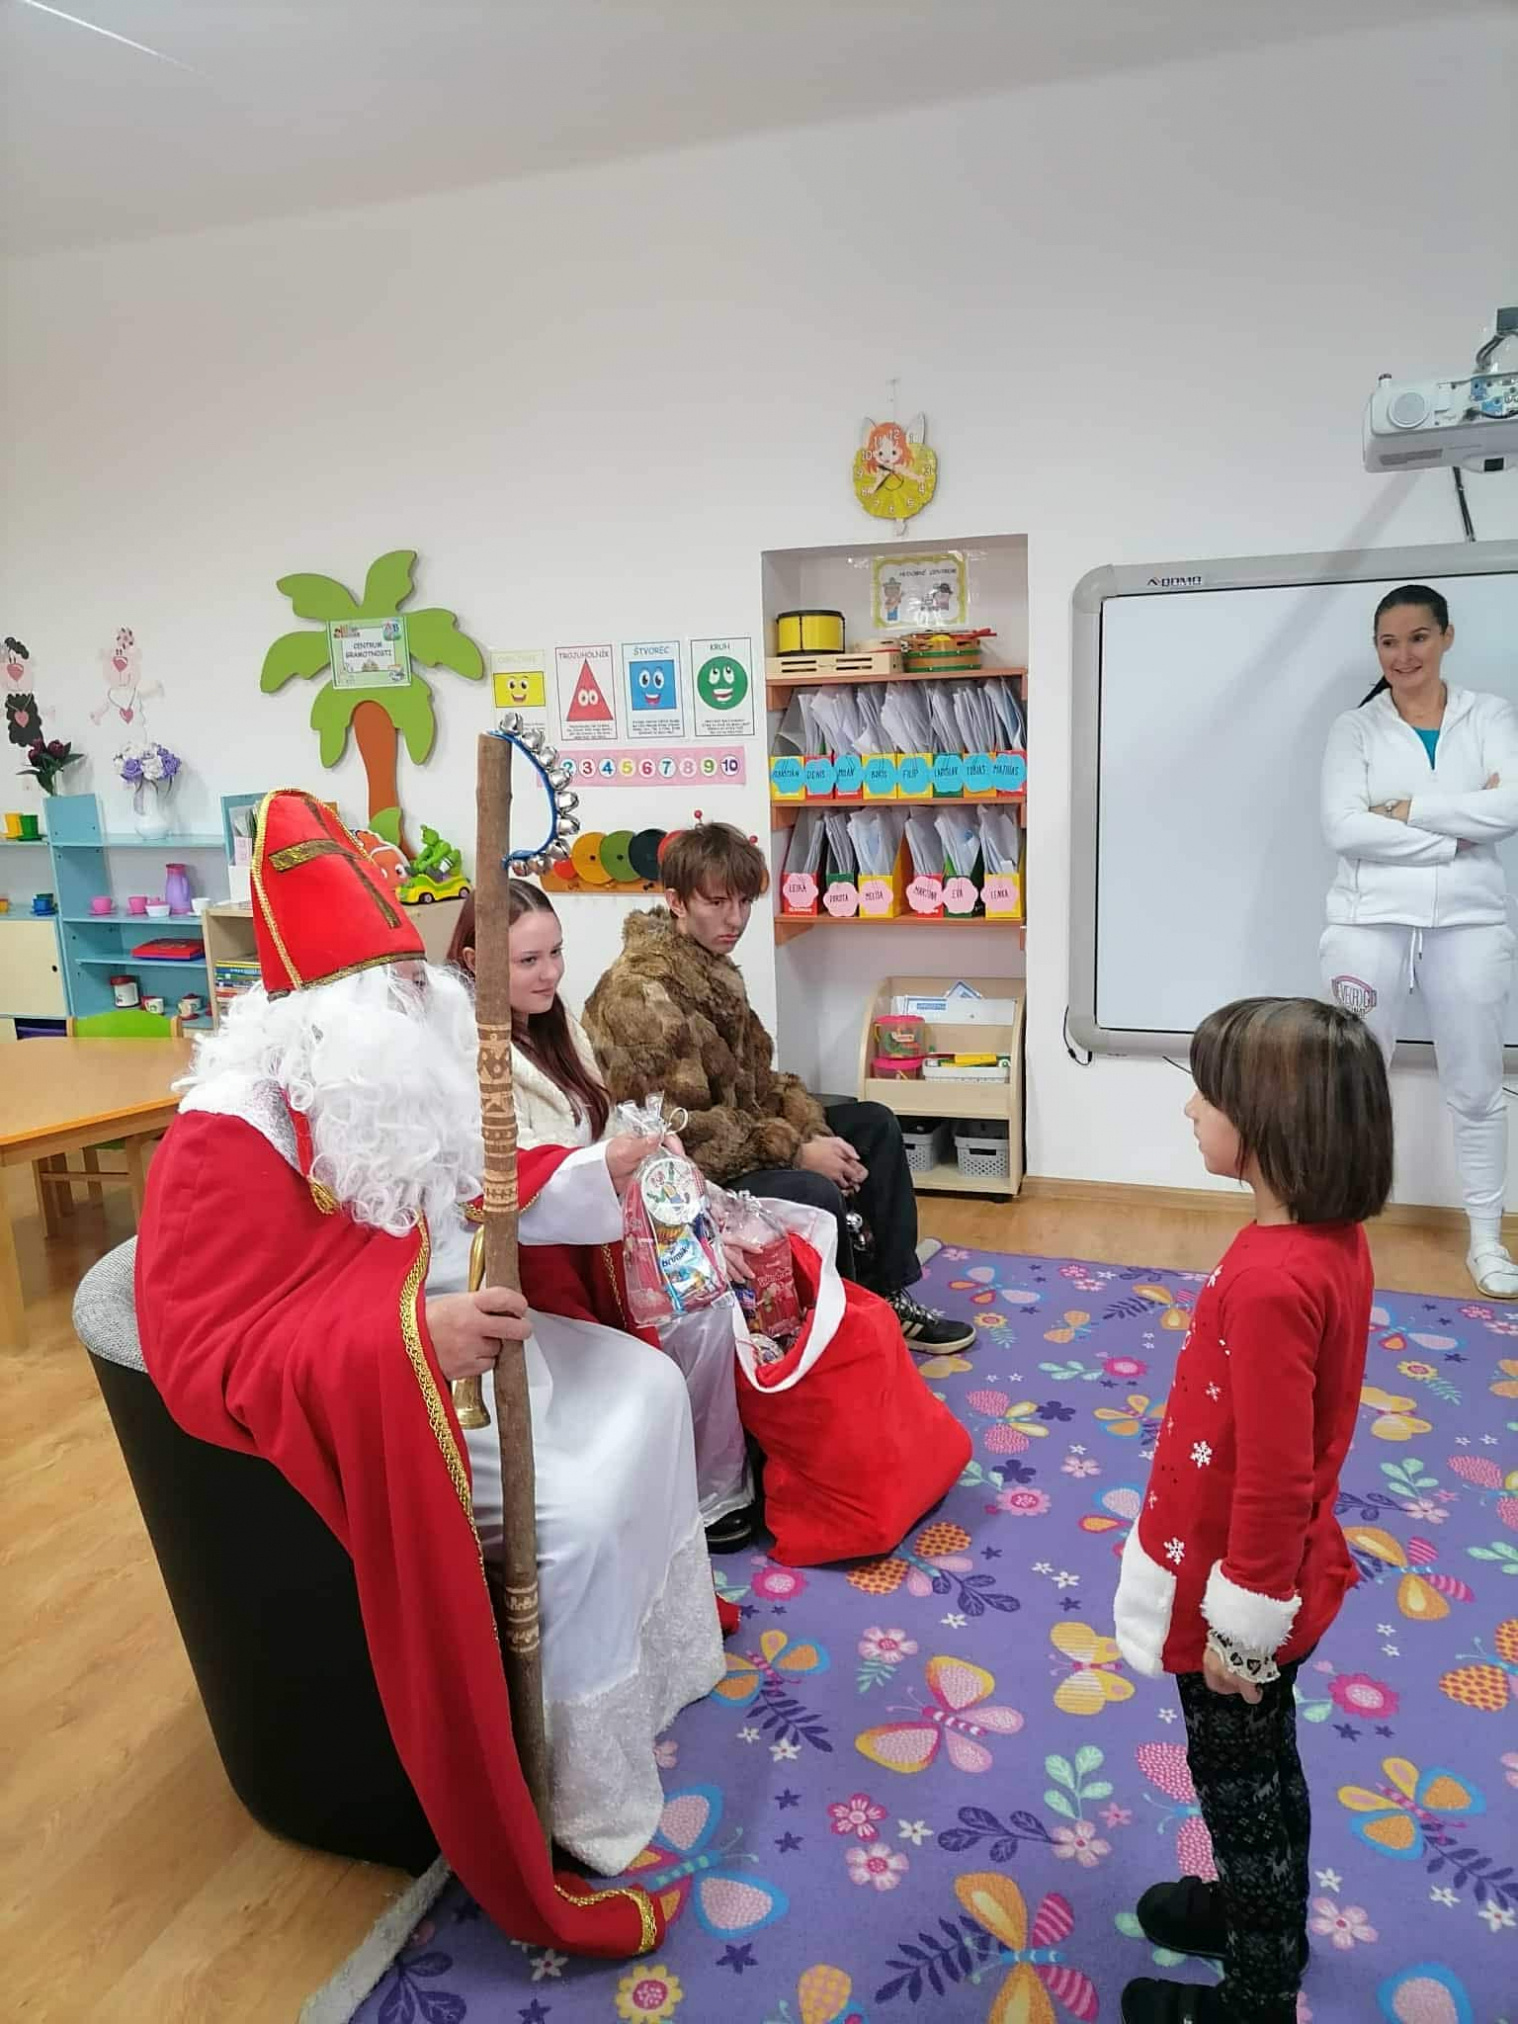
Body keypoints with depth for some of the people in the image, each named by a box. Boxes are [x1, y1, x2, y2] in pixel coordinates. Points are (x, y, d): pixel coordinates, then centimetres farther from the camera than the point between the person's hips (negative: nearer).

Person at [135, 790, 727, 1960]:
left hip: (460, 1334, 9)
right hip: (380, 1398, -9)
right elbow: (202, 1362, -30)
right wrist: (408, 1336, -42)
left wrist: (586, 1176, 1)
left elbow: (463, 1201, 16)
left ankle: (655, 1639, 28)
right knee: (582, 1508, -20)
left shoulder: (389, 1085, 2)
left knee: (647, 1391, 10)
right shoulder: (231, 1138, -25)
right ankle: (595, 1810, 1)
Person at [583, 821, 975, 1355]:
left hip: (739, 1130, 10)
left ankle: (890, 1300, 13)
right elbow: (683, 1130, -26)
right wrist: (796, 1151, -22)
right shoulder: (640, 992, -23)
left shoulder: (713, 967, 8)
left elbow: (756, 1077, 11)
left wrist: (815, 1134, -6)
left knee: (875, 1125, 10)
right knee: (815, 1195, -32)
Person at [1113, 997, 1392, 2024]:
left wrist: (1239, 1626, -16)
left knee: (1241, 1786, 15)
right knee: (1262, 1773, 28)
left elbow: (1272, 1479, -29)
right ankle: (1256, 1907, 51)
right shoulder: (1334, 1239, -6)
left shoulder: (1270, 1281, -35)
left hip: (1237, 1595, -8)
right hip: (1279, 1580, 8)